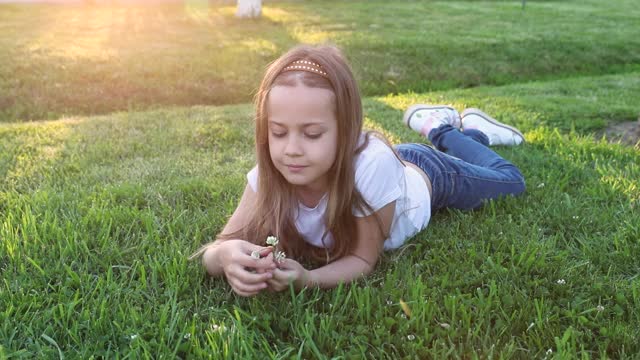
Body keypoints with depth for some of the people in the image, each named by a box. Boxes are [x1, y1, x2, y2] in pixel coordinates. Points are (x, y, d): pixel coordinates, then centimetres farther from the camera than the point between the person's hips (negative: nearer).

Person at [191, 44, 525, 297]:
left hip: (426, 175, -2)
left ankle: (441, 130, 40)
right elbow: (214, 251, -35)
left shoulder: (371, 164, -48)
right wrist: (226, 256, -59)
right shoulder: (271, 172, -36)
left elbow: (364, 259, -36)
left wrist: (307, 278, -55)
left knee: (509, 181, 25)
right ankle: (443, 126, 44)